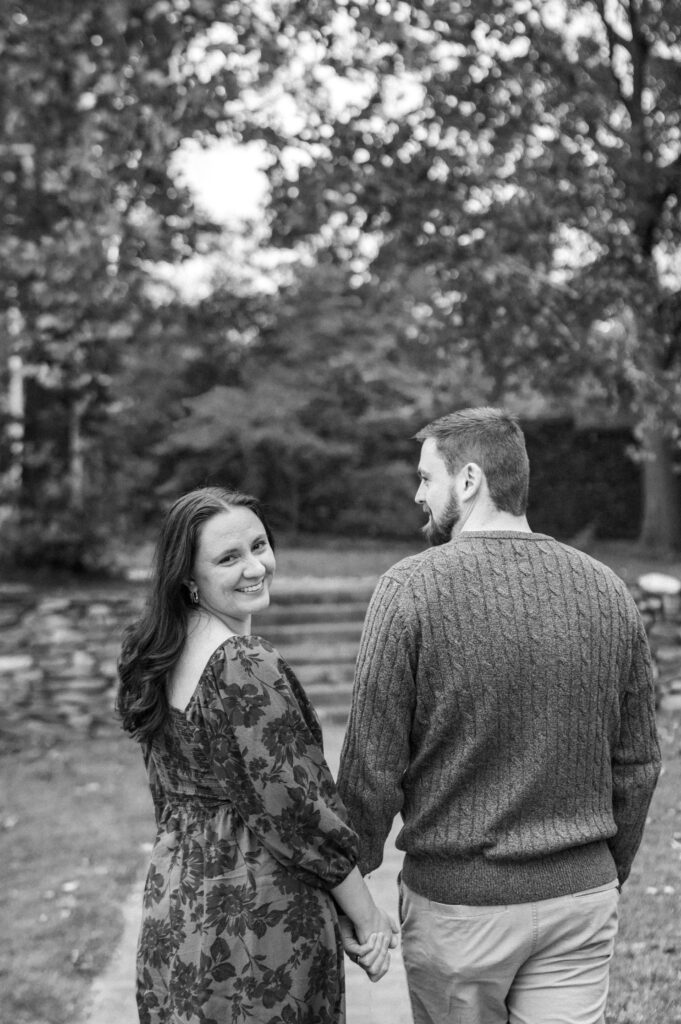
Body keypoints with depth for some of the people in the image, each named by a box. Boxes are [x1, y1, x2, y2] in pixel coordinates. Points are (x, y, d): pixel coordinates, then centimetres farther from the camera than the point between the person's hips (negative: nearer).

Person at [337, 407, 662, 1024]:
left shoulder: (412, 589, -14)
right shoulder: (606, 590, -1)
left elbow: (374, 769, -12)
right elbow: (638, 764, 6)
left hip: (456, 901, -3)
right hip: (583, 894, 3)